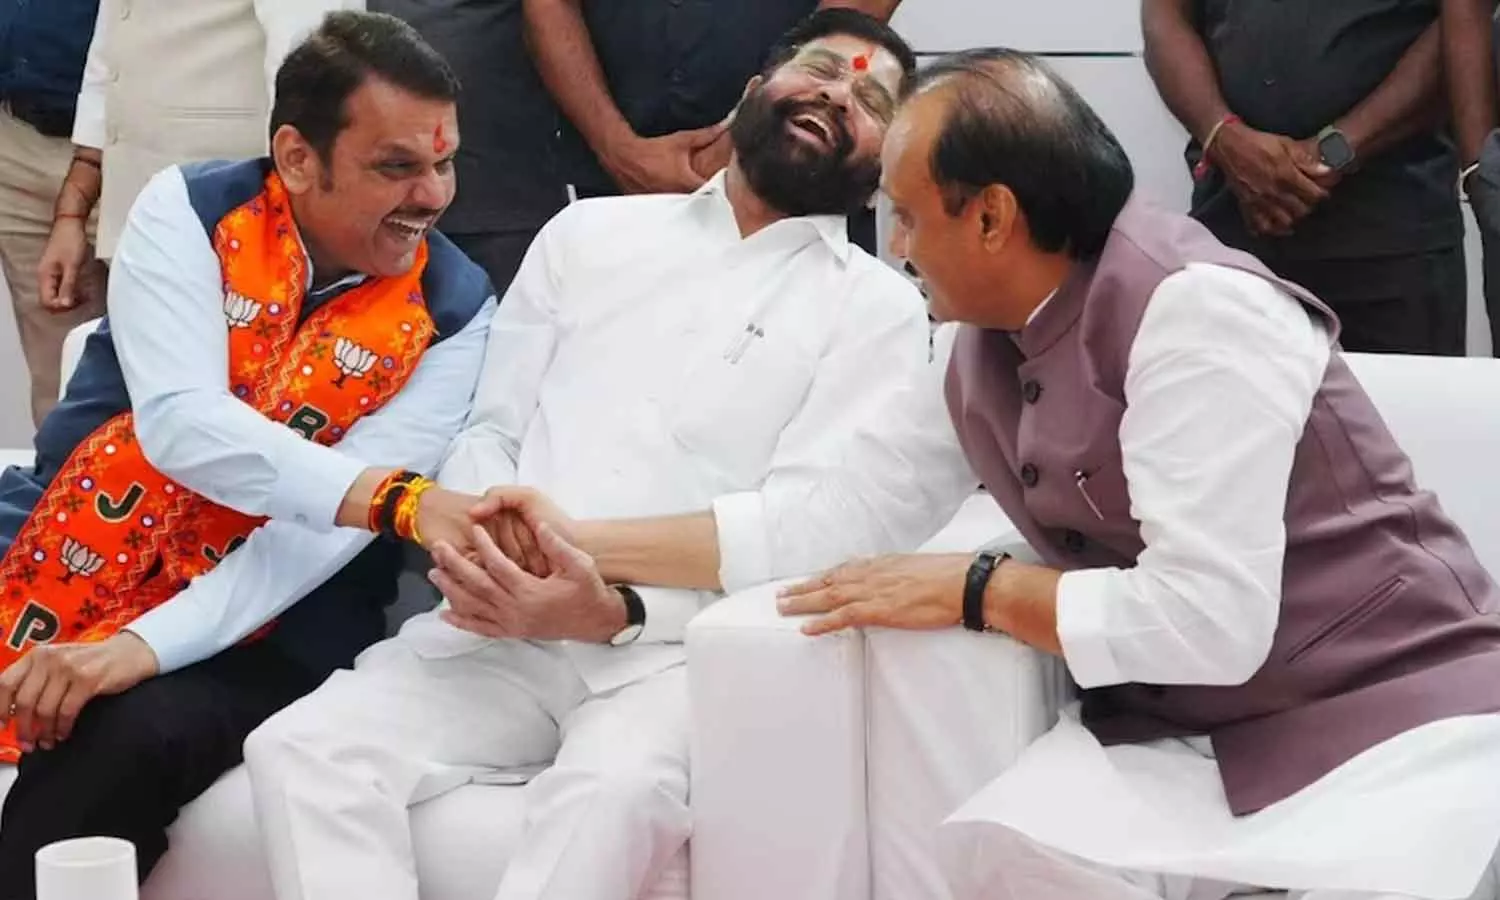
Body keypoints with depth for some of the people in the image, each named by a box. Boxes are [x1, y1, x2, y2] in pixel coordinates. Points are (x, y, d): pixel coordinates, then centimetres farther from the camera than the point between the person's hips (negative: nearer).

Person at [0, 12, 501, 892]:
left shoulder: (451, 312, -7)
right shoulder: (188, 211, -6)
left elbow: (328, 525, -15)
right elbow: (180, 424, -21)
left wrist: (147, 643, -28)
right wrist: (398, 498, -34)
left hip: (256, 625, -1)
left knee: (134, 733, -31)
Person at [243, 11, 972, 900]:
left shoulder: (881, 310, 6)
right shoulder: (592, 233, 17)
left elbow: (821, 525, -7)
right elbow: (488, 431, 13)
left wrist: (580, 539, -14)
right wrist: (499, 558, -10)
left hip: (679, 650, -3)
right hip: (505, 632, 4)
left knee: (614, 793, -35)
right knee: (302, 749, -21)